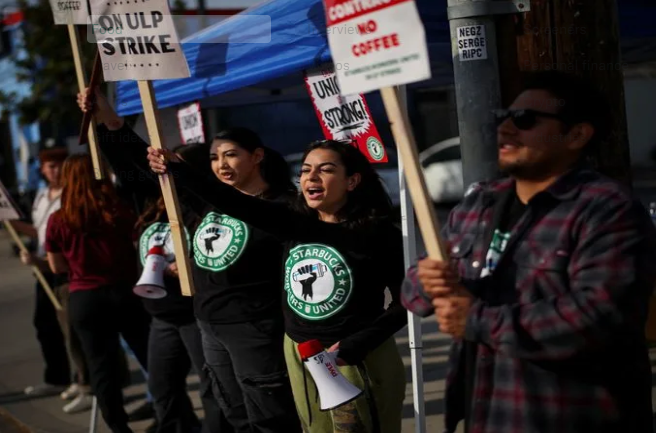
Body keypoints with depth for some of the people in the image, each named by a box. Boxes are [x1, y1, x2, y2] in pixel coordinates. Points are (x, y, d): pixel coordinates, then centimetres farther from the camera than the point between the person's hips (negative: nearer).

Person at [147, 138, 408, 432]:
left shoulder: (380, 234, -11)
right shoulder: (294, 223, 0)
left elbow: (404, 303, -8)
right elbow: (234, 203, -10)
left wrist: (354, 347, -18)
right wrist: (177, 168, -22)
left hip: (359, 359, -5)